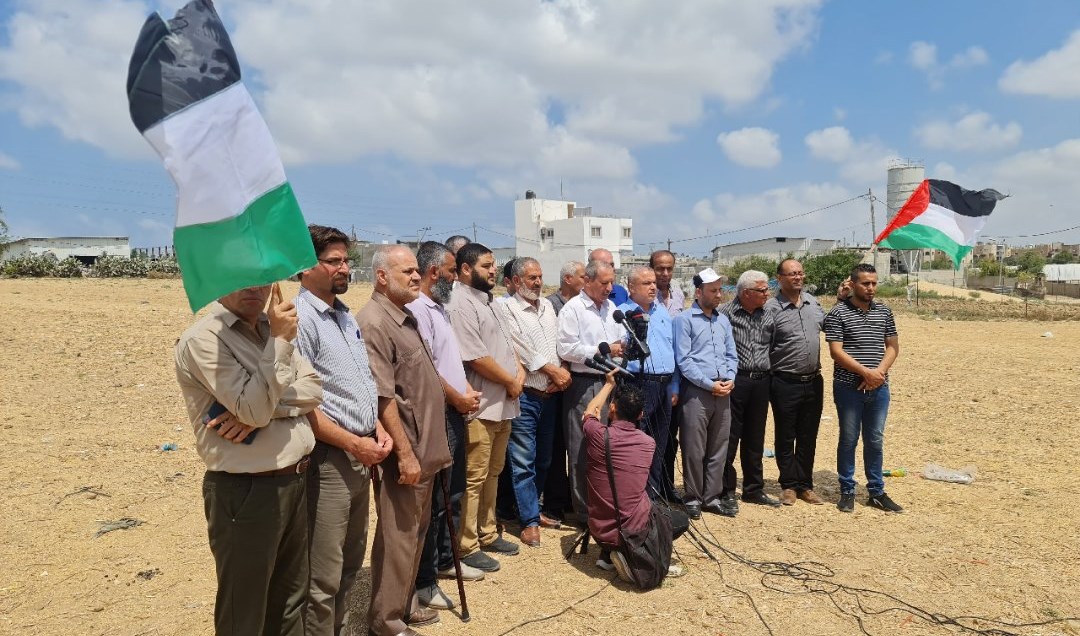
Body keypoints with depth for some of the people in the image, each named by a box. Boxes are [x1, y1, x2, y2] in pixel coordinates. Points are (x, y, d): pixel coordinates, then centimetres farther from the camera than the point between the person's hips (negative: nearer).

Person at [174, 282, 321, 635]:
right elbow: (254, 408, -23)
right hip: (246, 492, -7)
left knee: (291, 599, 21)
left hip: (296, 480, 7)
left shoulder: (273, 329, 9)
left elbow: (313, 390, -1)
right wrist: (279, 341, -21)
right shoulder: (203, 339, -14)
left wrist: (264, 408, -17)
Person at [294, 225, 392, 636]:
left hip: (361, 457, 9)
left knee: (350, 563, 21)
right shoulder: (299, 318, -15)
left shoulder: (346, 316, 13)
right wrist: (354, 443, -16)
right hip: (327, 459, -9)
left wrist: (377, 428, 5)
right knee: (323, 576, 2)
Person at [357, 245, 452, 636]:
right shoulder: (374, 323, -18)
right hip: (403, 452, -9)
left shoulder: (406, 317, 13)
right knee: (397, 536, 3)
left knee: (416, 531, 19)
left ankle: (406, 604, 34)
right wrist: (405, 452, -21)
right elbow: (382, 397, -22)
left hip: (424, 448, 9)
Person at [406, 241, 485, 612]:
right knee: (433, 499, -1)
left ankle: (445, 560, 33)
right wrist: (459, 399, -10)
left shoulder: (439, 309, 15)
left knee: (454, 494, 18)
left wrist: (468, 391, 7)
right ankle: (423, 580, 11)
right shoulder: (416, 310, -17)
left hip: (455, 414, 10)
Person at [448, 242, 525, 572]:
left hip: (503, 404, 10)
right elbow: (476, 357, -21)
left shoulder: (489, 302, 16)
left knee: (493, 473, 18)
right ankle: (466, 547, 12)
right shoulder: (461, 305, -15)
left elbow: (506, 342, 21)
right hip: (480, 407, -10)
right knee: (473, 478, 0)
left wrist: (520, 370, 2)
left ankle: (487, 534, 32)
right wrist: (511, 382, -10)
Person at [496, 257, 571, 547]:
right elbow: (523, 351, -15)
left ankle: (529, 507, 31)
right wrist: (553, 371, -12)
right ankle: (530, 521, 8)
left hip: (551, 395, 7)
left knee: (543, 459, 15)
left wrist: (564, 371, -6)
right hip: (524, 396, -7)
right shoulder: (508, 309, -8)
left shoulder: (548, 306, 13)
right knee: (523, 462, -1)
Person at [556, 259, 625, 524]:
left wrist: (620, 347, 2)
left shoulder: (611, 308, 15)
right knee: (582, 451, 1)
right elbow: (565, 349, -16)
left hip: (608, 382, 7)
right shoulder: (572, 309, -7)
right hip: (583, 385, -6)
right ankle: (584, 511, 13)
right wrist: (603, 350, -13)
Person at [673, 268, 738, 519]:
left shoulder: (723, 321, 15)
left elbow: (731, 355, 16)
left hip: (723, 393, 6)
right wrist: (710, 384, -13)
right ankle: (692, 499, 13)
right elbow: (683, 360, -10)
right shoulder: (684, 319, -5)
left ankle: (712, 497, 22)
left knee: (718, 449, 11)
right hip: (696, 391, -6)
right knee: (694, 450, 1)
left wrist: (730, 379, -2)